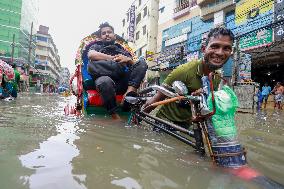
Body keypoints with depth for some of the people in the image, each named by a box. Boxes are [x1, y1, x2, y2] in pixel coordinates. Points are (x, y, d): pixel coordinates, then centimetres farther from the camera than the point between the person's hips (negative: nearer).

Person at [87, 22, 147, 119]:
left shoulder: (123, 50, 30)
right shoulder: (96, 46, 24)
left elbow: (135, 66, 15)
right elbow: (91, 55, -2)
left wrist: (129, 59, -7)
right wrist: (113, 58, -3)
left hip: (124, 82, 3)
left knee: (142, 62, -16)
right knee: (104, 81, -38)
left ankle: (130, 91, -36)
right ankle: (115, 118, -29)